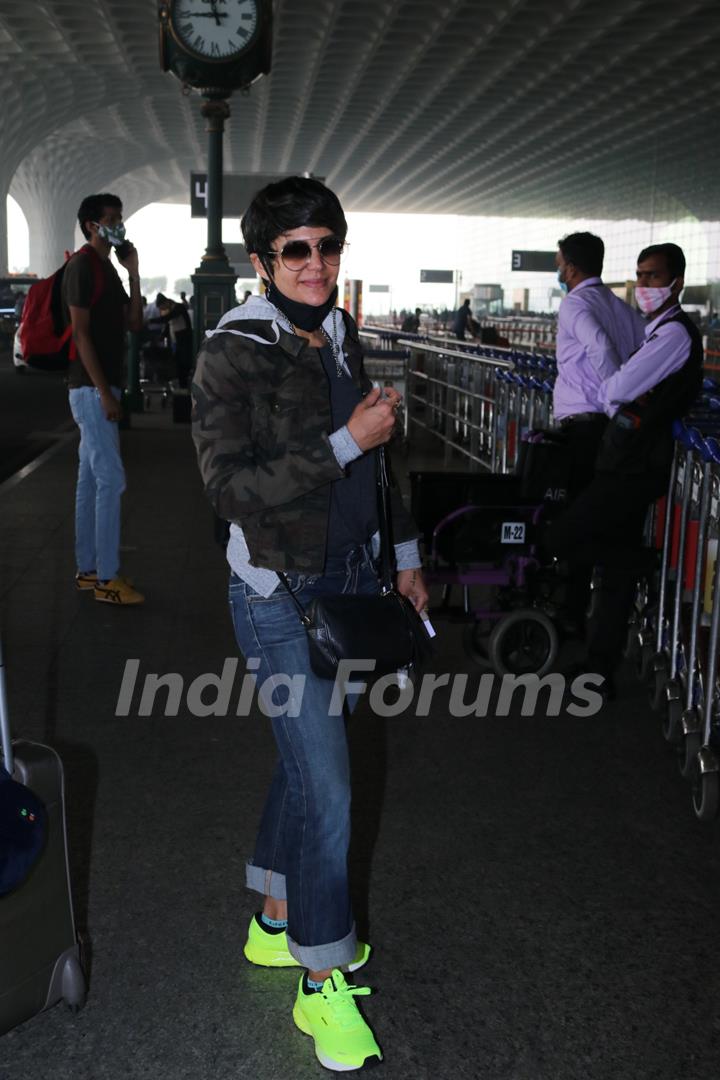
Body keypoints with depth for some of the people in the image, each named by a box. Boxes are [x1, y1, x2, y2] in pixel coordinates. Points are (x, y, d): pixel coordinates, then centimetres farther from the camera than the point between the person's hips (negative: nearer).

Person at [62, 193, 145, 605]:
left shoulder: (107, 268, 17)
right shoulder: (83, 265, -11)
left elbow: (134, 324, 13)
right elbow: (80, 333, -17)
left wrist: (134, 274, 4)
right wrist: (104, 392, -21)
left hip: (102, 387, 10)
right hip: (92, 388, -10)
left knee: (91, 479, 10)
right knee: (110, 479, -10)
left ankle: (88, 569, 16)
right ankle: (107, 577, -6)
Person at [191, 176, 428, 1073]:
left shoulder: (341, 337, 7)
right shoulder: (232, 354, -14)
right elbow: (231, 486, -21)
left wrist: (405, 554, 18)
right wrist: (348, 443, -23)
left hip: (348, 581, 7)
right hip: (279, 596, -7)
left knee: (306, 758, 18)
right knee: (327, 786, -5)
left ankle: (276, 922, 38)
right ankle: (322, 982, 14)